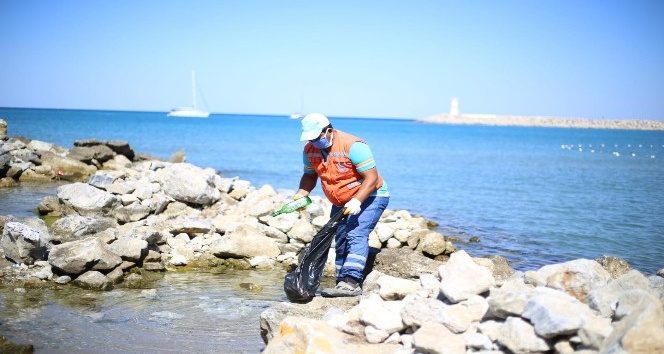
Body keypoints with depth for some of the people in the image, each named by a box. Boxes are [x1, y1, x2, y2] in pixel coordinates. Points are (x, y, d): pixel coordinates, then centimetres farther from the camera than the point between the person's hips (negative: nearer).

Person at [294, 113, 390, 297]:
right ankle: (343, 285, 14)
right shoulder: (310, 150, -6)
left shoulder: (353, 146, -27)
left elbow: (372, 178, -27)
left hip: (369, 197, -8)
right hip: (341, 203, 8)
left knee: (356, 235, -25)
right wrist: (301, 194, -12)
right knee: (341, 241, 8)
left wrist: (356, 201, -38)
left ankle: (352, 282, -35)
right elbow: (310, 175, 7)